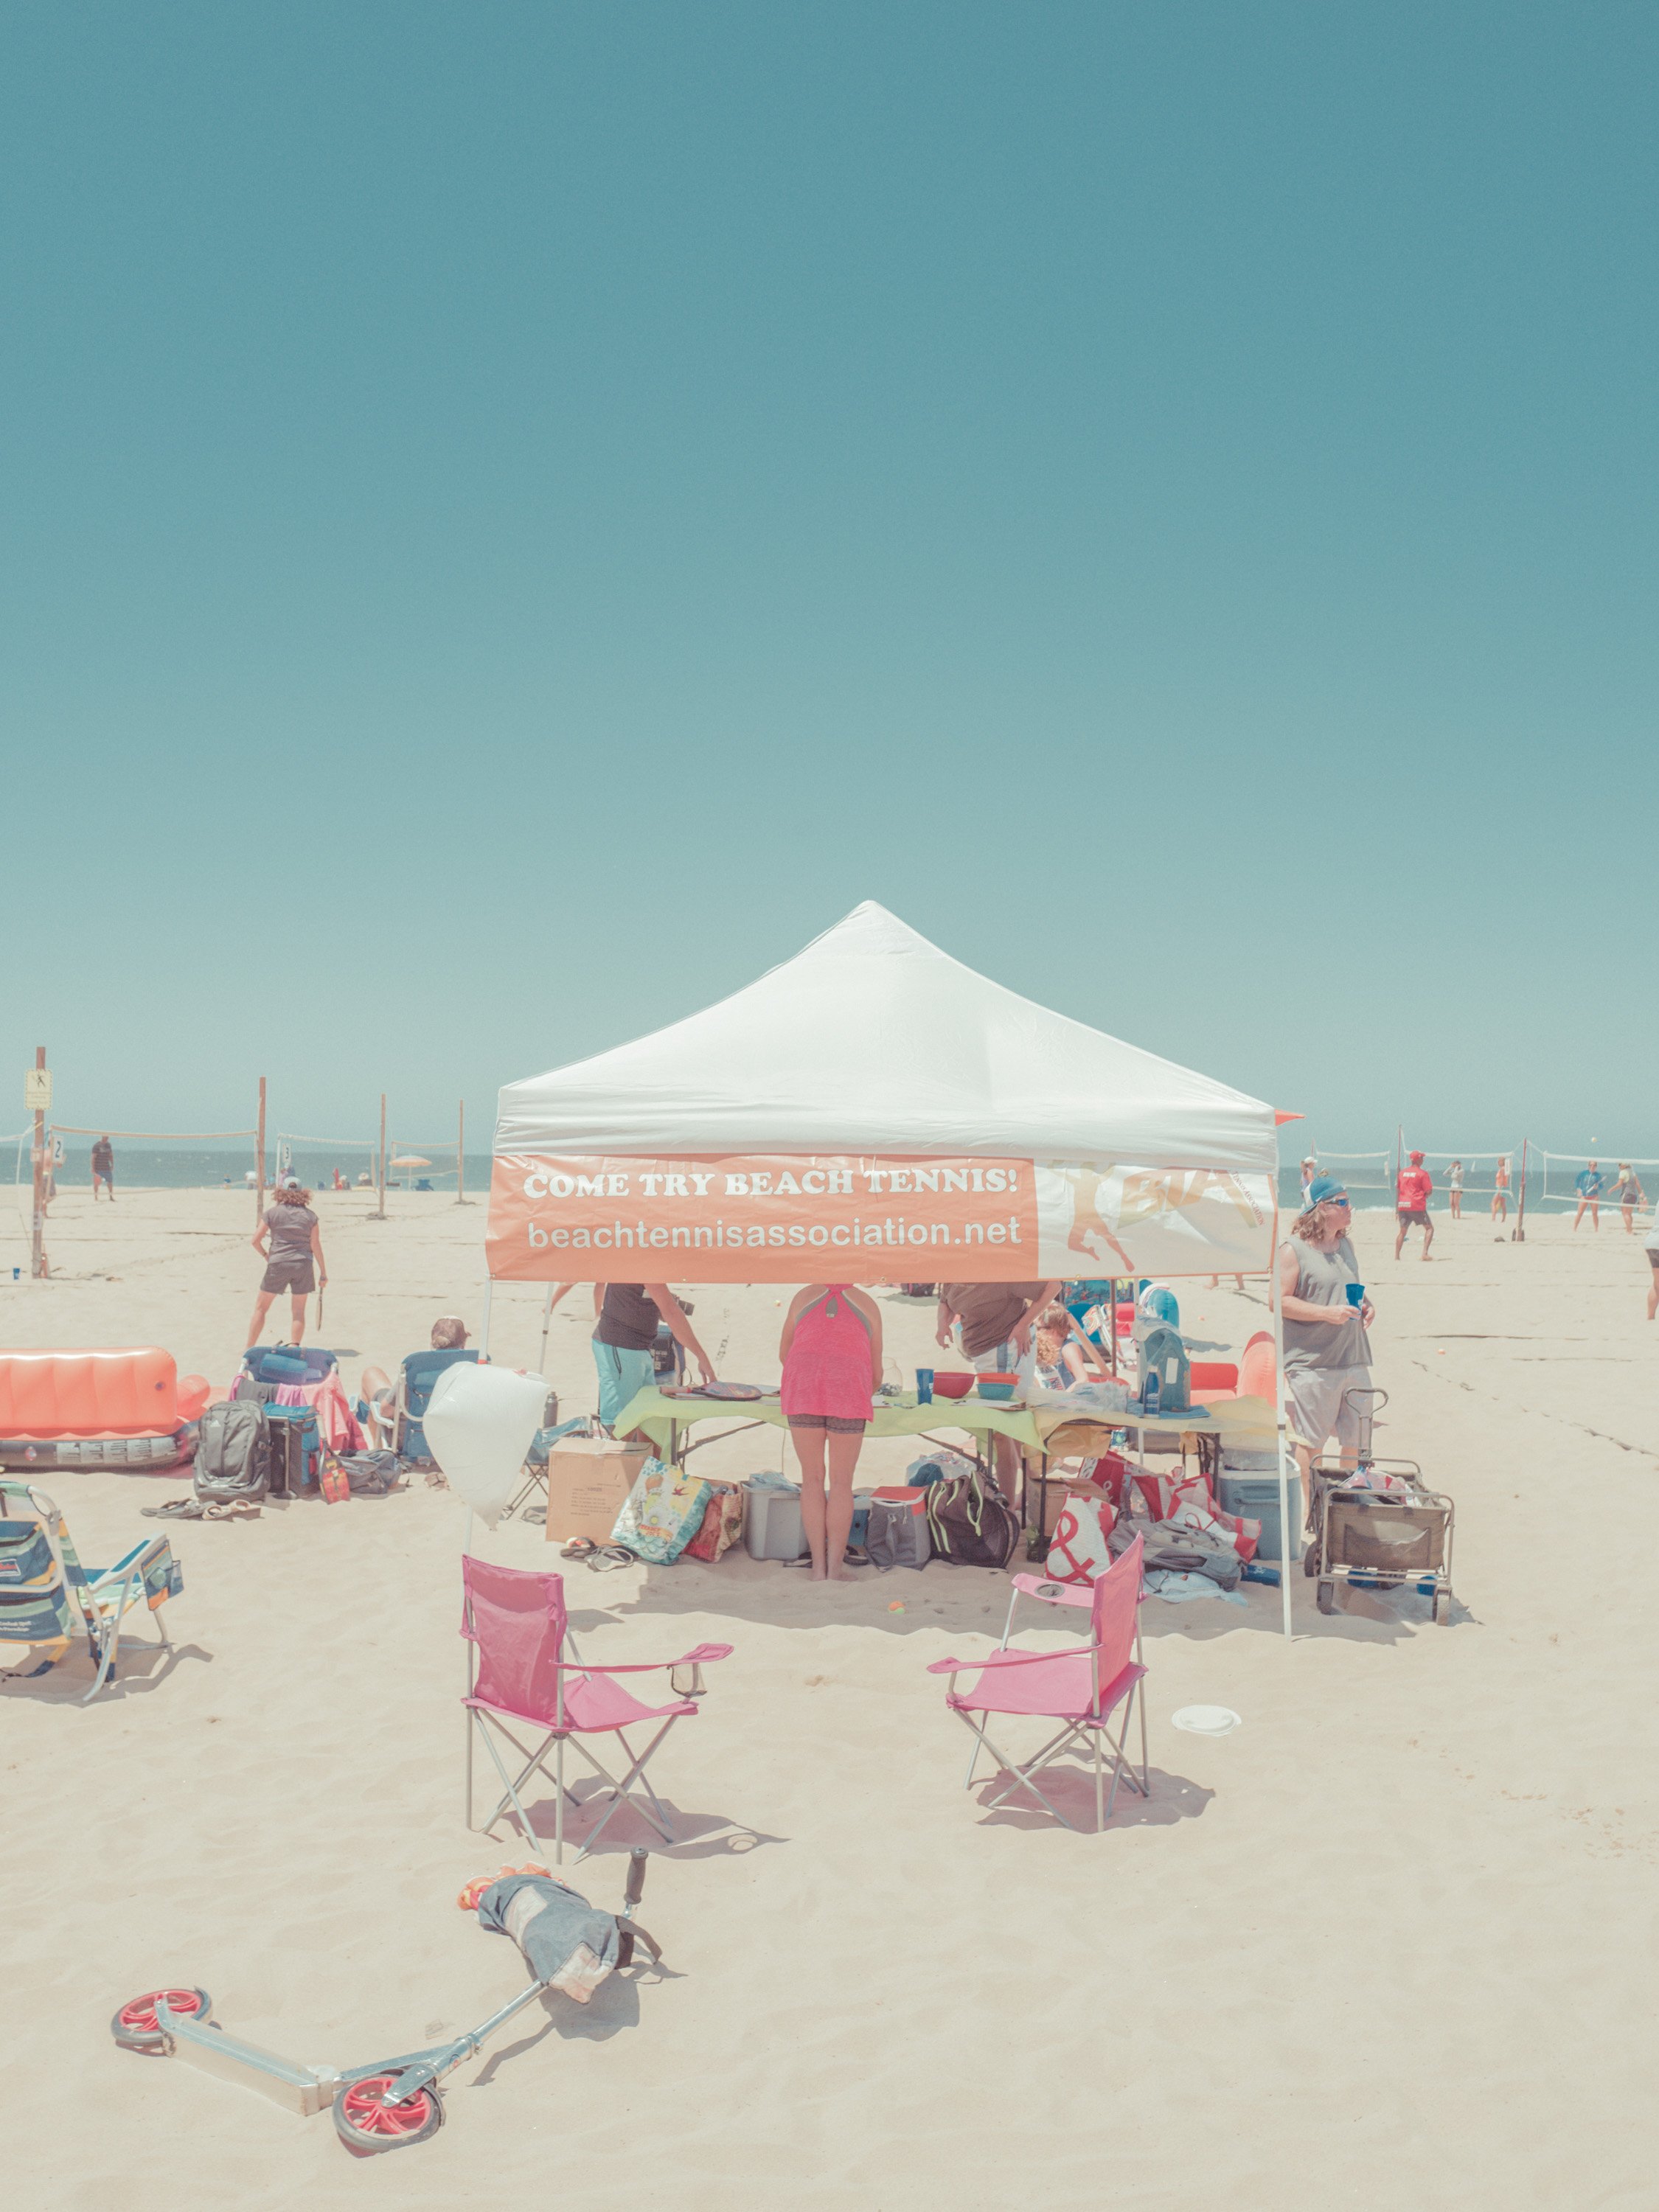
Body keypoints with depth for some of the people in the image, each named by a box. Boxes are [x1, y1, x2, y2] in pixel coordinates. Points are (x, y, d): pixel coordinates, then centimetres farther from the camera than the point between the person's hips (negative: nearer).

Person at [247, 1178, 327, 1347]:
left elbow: (255, 1240, -1)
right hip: (303, 1265, 1)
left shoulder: (272, 1213, -1)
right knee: (299, 1311, 9)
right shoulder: (310, 1216, 2)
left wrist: (265, 1255, 18)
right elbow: (316, 1246, 0)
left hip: (278, 1265, -1)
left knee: (261, 1307, 10)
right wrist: (323, 1273, 5)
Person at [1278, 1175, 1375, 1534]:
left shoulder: (1344, 1244, 15)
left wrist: (1364, 1304, 7)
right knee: (1308, 1441, -1)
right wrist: (1327, 1313, -19)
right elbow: (1281, 1301, -12)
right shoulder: (1293, 1250, -8)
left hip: (1354, 1357, 7)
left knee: (1356, 1437, 10)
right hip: (1312, 1362, -7)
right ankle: (1304, 1510, 10)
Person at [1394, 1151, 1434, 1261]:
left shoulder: (1402, 1172, 11)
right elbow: (1428, 1191, -8)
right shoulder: (1423, 1173, -3)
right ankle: (1425, 1253, -10)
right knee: (1429, 1228, 6)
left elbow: (1397, 1190, 11)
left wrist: (1396, 1210, 15)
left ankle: (1396, 1256, 8)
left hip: (1402, 1205, 5)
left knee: (1403, 1231, 15)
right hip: (1417, 1206, -5)